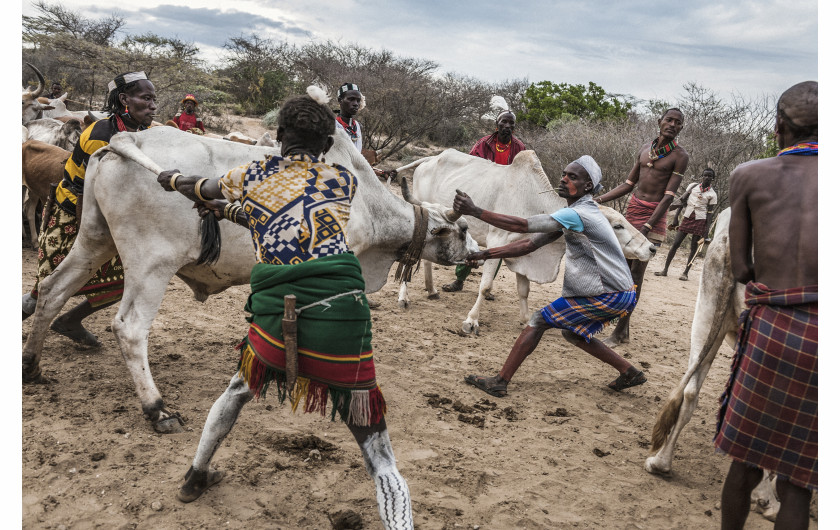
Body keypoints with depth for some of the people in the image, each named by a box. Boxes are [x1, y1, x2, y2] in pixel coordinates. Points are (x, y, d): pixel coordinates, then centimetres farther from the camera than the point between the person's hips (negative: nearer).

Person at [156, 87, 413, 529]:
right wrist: (232, 211, 36)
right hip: (340, 320, -3)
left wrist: (173, 179, 54)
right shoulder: (344, 182, 9)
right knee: (378, 454, 4)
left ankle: (197, 475, 54)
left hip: (274, 322, 3)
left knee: (239, 389, 36)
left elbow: (201, 189, 30)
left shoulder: (251, 177, 10)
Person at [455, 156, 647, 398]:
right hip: (619, 294, 10)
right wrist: (486, 253, 4)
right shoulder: (572, 215, 12)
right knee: (573, 332, 26)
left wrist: (475, 211, -23)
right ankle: (630, 372, 33)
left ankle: (500, 381, -4)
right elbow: (530, 244, 10)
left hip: (611, 296, -10)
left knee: (539, 321, -8)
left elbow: (522, 225, -25)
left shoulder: (577, 214, -20)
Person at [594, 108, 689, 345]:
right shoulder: (646, 149, 12)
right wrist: (599, 200, 8)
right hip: (633, 208, 6)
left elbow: (669, 196, -14)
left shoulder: (680, 156, -7)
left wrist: (647, 227, -23)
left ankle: (620, 331, -4)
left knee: (636, 272, -7)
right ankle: (624, 329, 13)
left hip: (654, 214, -6)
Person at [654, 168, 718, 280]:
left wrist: (707, 230, -8)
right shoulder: (693, 186, 7)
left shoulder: (712, 195, 1)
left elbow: (710, 212, -1)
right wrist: (675, 218, 2)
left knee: (694, 247, -1)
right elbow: (682, 201, 8)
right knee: (676, 244, -2)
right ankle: (665, 270, 2)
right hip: (687, 217, 2)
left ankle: (685, 273, 5)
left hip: (700, 220, -2)